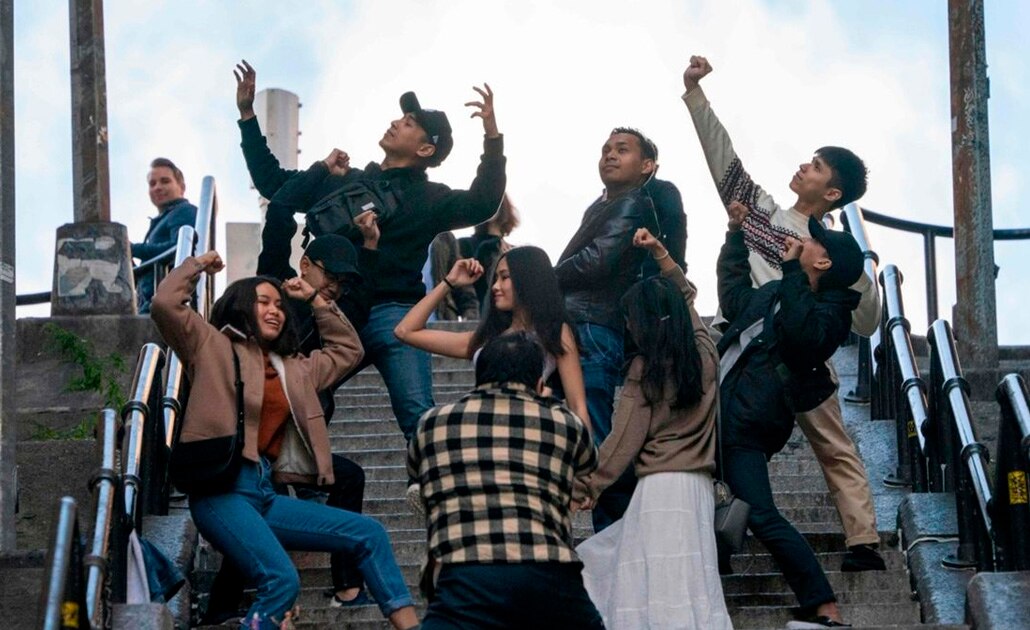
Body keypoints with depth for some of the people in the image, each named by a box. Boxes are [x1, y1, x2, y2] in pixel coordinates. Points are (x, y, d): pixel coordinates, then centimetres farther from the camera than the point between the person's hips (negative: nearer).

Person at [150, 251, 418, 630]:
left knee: (368, 534, -1)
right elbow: (165, 304, -6)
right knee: (282, 581, -28)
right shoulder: (213, 346, 7)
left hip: (265, 492, 8)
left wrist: (315, 299, 31)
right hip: (222, 489, -7)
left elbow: (348, 350, 36)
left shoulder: (293, 368, 25)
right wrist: (197, 265, 8)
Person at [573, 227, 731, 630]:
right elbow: (686, 295, 28)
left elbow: (624, 439, -4)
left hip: (660, 487, -6)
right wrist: (659, 253, 23)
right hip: (699, 484, 6)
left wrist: (588, 487, 1)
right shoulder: (704, 352, 9)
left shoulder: (645, 368, -4)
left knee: (656, 587, -9)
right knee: (691, 584, 2)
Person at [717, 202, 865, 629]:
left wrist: (791, 270, -22)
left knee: (760, 517, -18)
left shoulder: (828, 312, -6)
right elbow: (734, 297, 40)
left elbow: (802, 333, -29)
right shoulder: (776, 294, 22)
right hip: (720, 415, 10)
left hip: (744, 431, -10)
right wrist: (736, 235, 38)